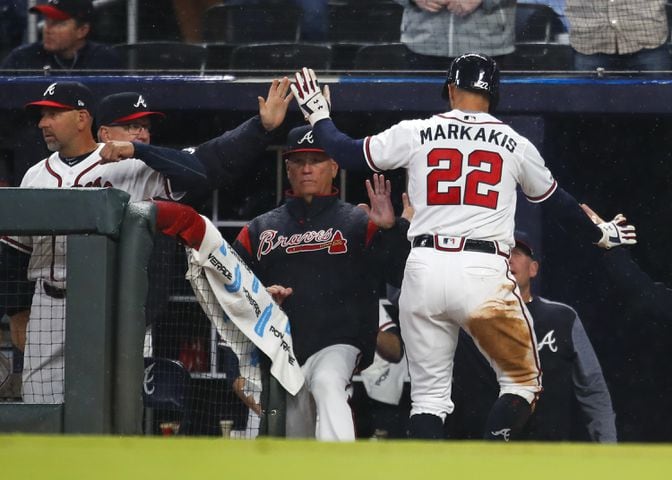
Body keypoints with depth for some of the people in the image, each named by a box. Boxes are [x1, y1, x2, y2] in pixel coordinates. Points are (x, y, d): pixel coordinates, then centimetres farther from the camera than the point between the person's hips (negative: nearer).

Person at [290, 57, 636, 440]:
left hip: (424, 271, 1)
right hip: (485, 275, -1)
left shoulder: (415, 134, 8)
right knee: (523, 381, 11)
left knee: (429, 395, 9)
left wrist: (319, 116, 34)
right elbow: (559, 203, 24)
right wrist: (599, 234, 43)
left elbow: (347, 154, 15)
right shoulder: (515, 144, 11)